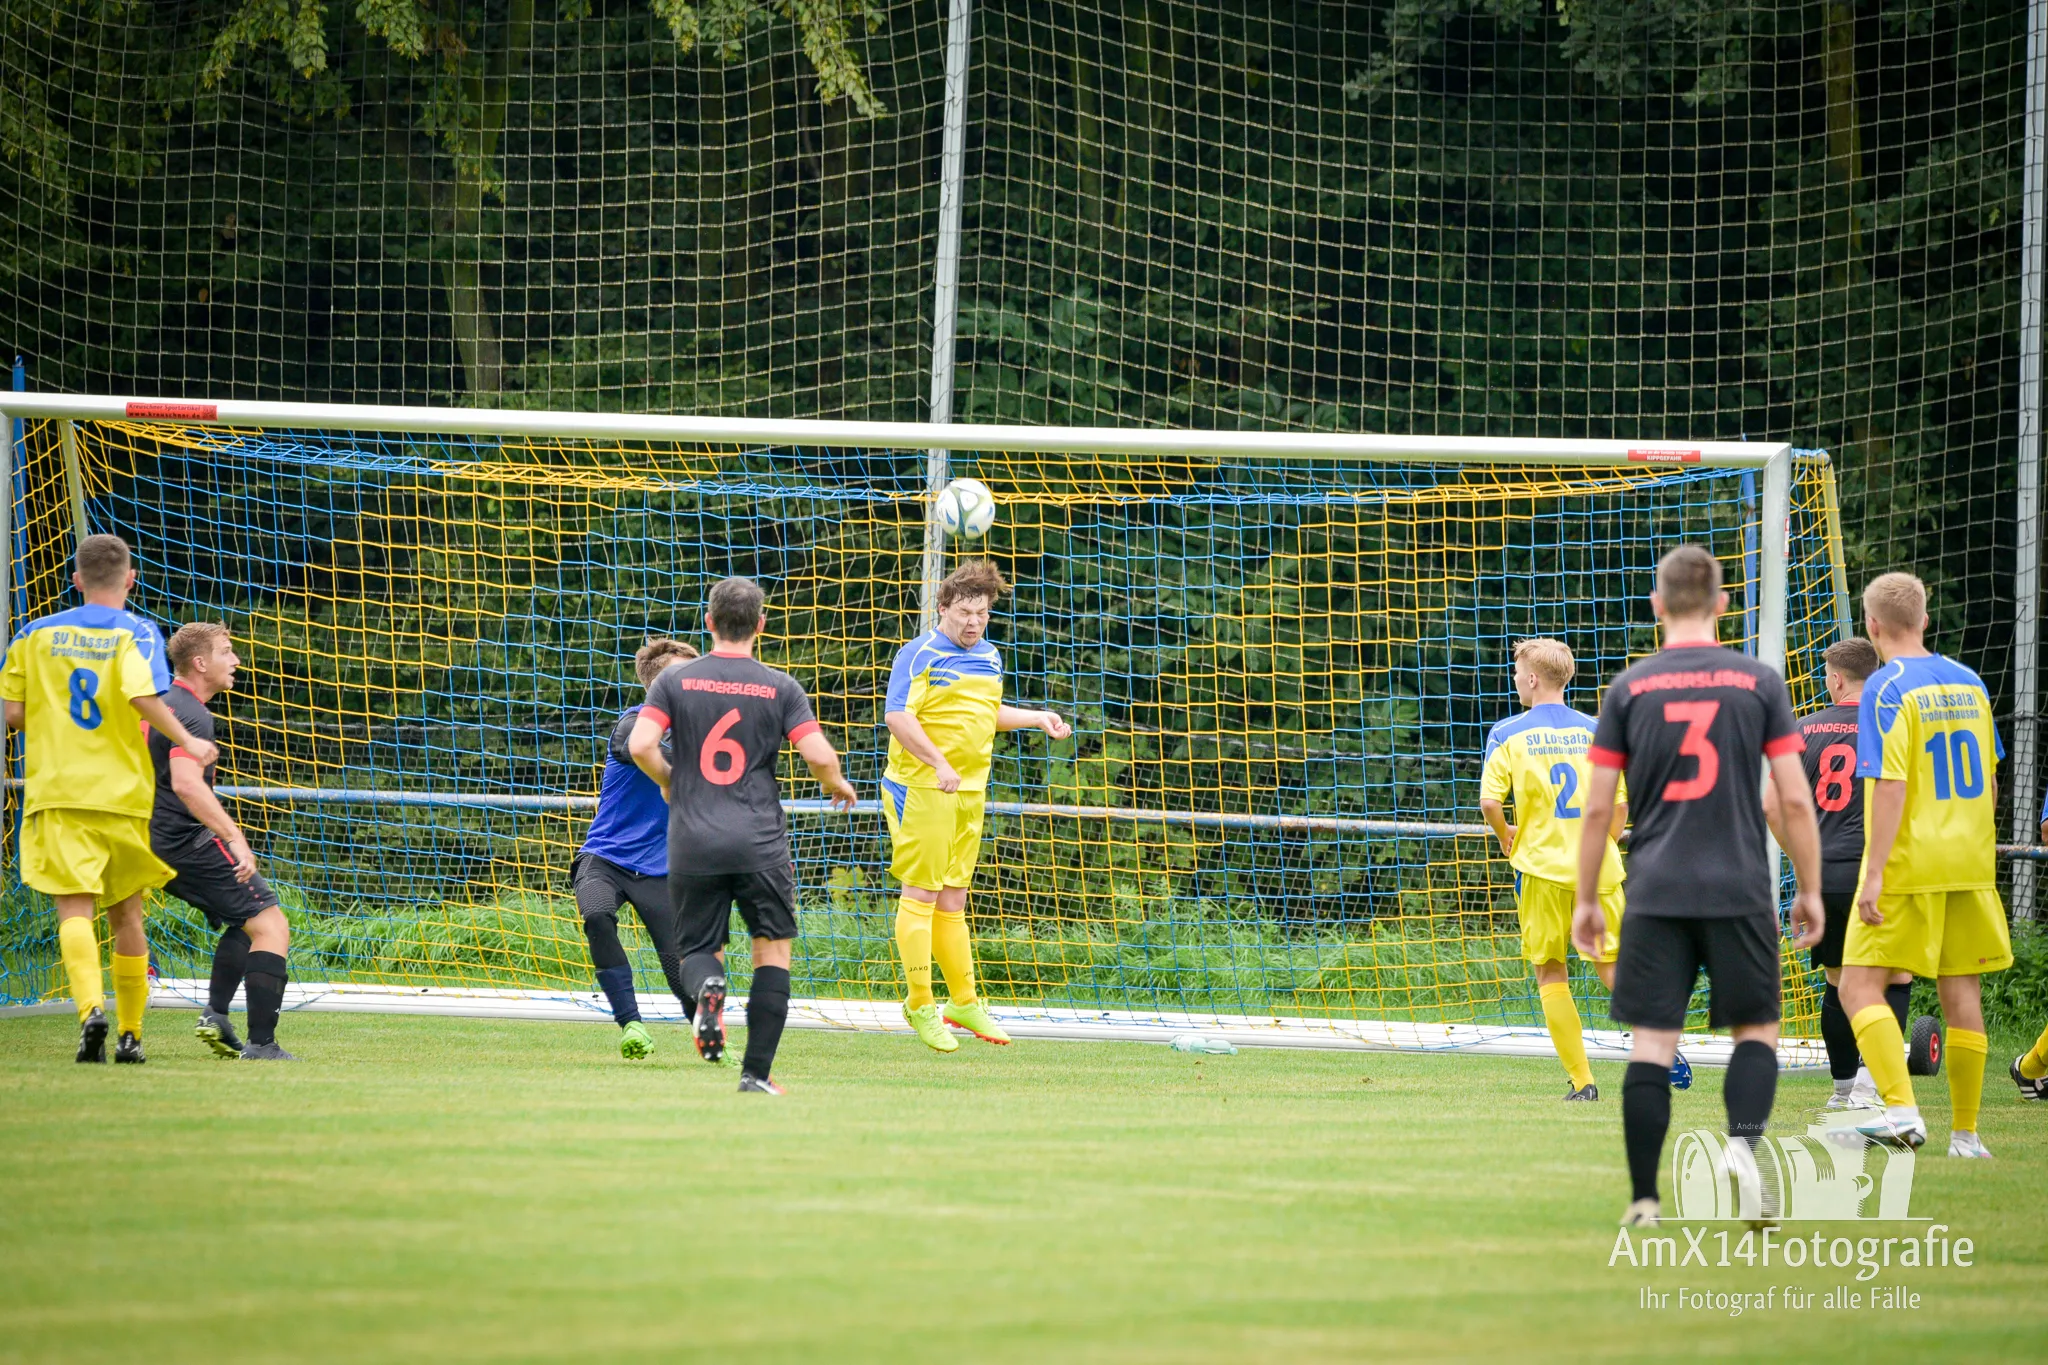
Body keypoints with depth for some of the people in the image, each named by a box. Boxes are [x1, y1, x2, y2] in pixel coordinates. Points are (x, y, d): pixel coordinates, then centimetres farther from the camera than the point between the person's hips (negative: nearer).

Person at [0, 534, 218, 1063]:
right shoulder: (136, 633, -2)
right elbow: (142, 694, -20)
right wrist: (186, 741, -17)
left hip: (58, 792, 0)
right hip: (125, 793, 0)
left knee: (74, 909, -10)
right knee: (126, 914, 14)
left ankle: (91, 1008, -34)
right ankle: (130, 1034, 20)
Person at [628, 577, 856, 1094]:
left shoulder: (675, 681, 2)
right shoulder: (780, 687, 0)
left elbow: (641, 745, -9)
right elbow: (819, 755, -7)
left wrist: (669, 782, 11)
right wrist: (836, 784, 16)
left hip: (692, 843, 1)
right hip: (760, 845, -1)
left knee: (697, 948, 14)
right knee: (773, 949, 10)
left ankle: (707, 987, -24)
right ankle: (757, 1073, 3)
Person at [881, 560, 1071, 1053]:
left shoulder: (990, 657, 15)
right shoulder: (920, 655, -10)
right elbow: (897, 716, -18)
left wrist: (1037, 718, 19)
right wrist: (938, 763, -24)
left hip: (970, 791, 7)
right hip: (921, 789, -7)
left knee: (953, 900, 13)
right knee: (920, 893, -5)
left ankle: (964, 1001, 19)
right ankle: (920, 1005, -1)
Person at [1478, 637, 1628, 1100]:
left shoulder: (1508, 734, -3)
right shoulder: (1596, 731, 6)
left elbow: (1490, 801, -10)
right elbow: (1620, 803, 4)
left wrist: (1506, 837, 9)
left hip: (1542, 868, -2)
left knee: (1550, 973, 7)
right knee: (1611, 964, 10)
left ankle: (1581, 1079, 2)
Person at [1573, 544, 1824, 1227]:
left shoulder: (1629, 688, 3)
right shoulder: (1758, 682, 2)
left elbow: (1597, 808, 3)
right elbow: (1796, 800, 0)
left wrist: (1586, 900, 13)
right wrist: (1810, 891, 9)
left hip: (1655, 891, 0)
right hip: (1740, 890, 0)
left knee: (1651, 1044, 3)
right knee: (1756, 1030, 10)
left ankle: (1643, 1200, 1)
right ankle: (1744, 1139, -17)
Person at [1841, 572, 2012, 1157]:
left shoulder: (1886, 691, -11)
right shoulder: (1969, 683, 10)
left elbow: (1891, 787, -19)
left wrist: (1874, 874, -19)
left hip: (1908, 867, -6)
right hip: (1970, 866, 6)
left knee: (1860, 985, -4)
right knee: (1961, 990, 9)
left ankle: (1902, 1108, -20)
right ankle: (1965, 1131, 12)